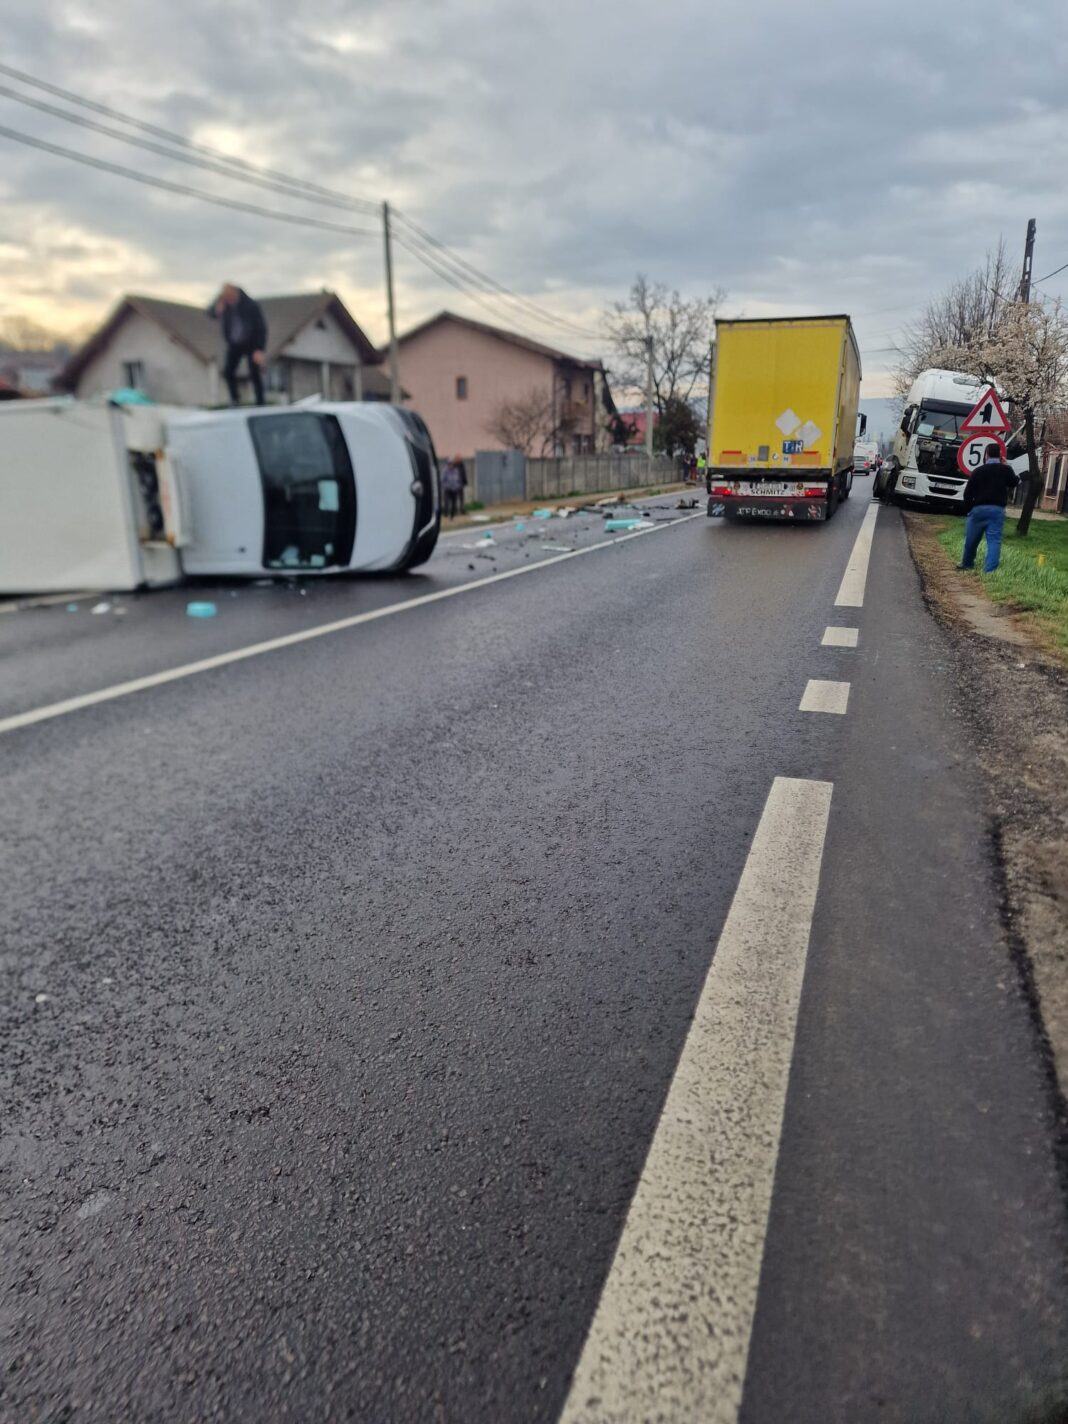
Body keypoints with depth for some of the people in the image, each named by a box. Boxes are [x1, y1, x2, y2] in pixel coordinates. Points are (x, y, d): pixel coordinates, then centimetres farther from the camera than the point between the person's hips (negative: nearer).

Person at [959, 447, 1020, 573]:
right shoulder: (1006, 469, 3)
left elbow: (968, 492, 1)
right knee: (994, 540, -3)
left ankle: (967, 563, 30)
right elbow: (1015, 482, 24)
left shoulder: (978, 471, 2)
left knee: (971, 538, 14)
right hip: (997, 509, 0)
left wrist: (968, 508, 12)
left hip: (978, 508, 0)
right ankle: (990, 569, -13)